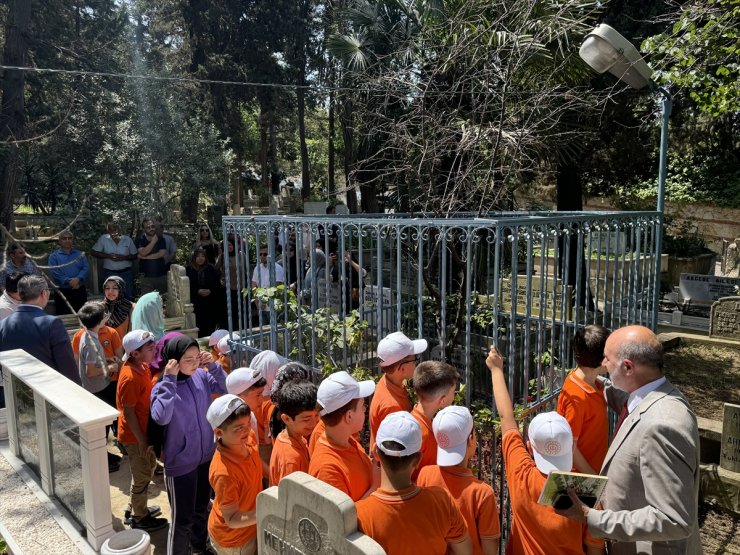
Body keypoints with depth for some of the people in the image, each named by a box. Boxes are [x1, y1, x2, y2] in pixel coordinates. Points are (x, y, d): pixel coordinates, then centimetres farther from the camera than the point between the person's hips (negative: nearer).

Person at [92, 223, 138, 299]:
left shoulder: (128, 239, -2)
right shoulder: (103, 239, -3)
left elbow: (135, 255, 3)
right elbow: (93, 252, 0)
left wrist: (124, 257, -16)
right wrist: (108, 256, -14)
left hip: (126, 272, 0)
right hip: (110, 273, 0)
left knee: (129, 297, 7)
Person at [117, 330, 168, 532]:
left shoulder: (141, 366, -1)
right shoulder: (130, 378, -29)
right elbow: (128, 413, -23)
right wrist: (142, 441, -18)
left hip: (144, 430, 9)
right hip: (134, 436, -9)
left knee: (149, 466, 24)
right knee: (142, 476, 9)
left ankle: (134, 508, 42)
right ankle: (140, 518, 30)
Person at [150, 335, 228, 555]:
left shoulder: (201, 376, -9)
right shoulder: (164, 386, -22)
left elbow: (225, 388, 1)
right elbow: (161, 417, -37)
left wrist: (214, 365, -14)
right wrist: (169, 379, -35)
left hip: (207, 456, 6)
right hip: (181, 463, -6)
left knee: (201, 509, 27)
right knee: (182, 519, 8)